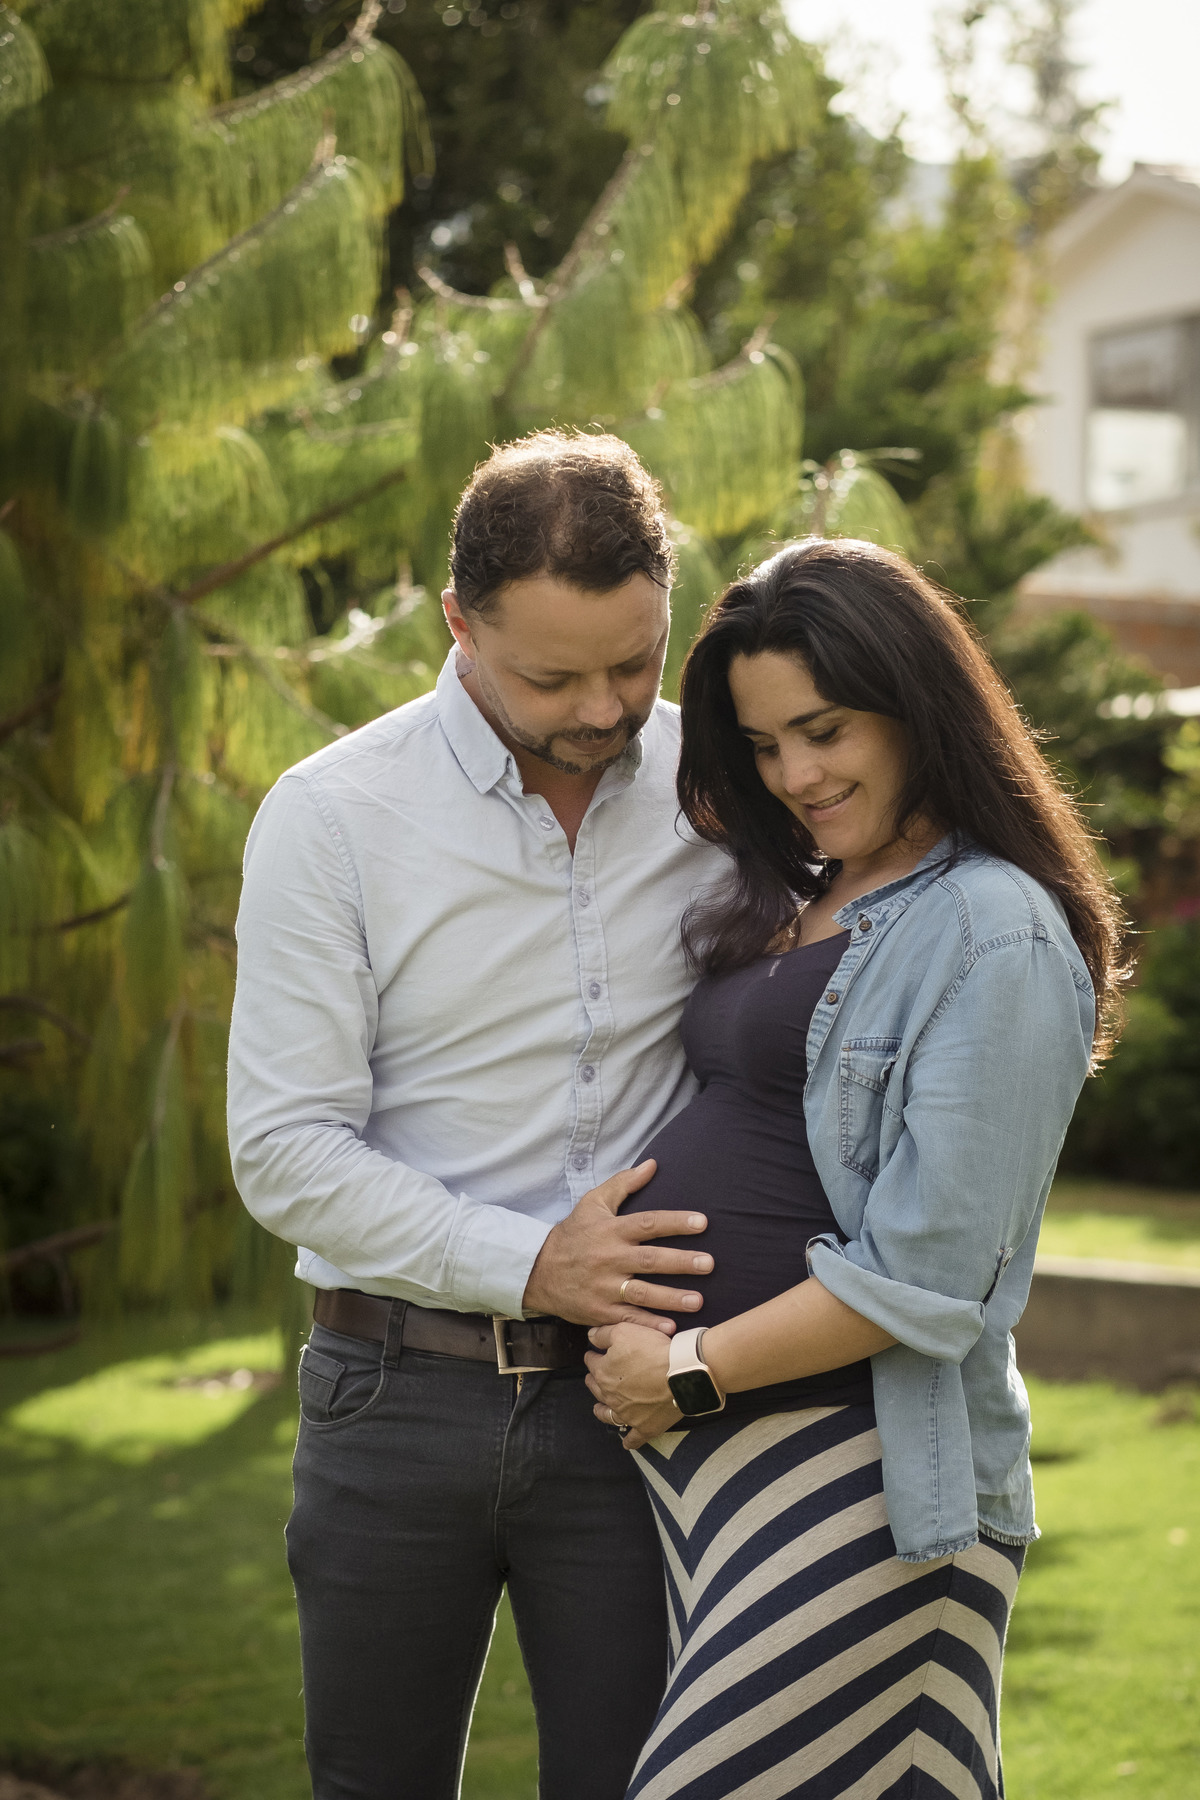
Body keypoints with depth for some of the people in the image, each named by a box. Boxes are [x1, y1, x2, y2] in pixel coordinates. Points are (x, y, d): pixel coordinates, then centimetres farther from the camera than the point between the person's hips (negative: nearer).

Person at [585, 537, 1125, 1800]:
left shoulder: (997, 937, -11)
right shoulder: (789, 906, 16)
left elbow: (923, 1276, -16)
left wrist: (695, 1372, -10)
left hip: (854, 1461, -8)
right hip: (693, 1443, 8)